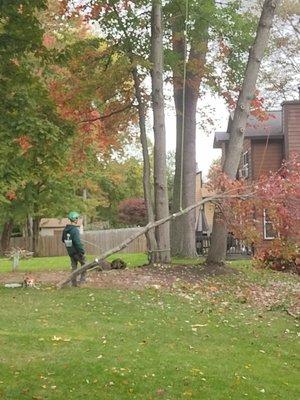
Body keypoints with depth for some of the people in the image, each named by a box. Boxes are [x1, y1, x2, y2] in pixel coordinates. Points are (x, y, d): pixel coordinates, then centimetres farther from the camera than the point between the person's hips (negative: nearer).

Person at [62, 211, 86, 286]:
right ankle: (82, 278, 6)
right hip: (77, 251, -7)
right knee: (84, 263, 11)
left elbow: (63, 240, 17)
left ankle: (74, 282, 15)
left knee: (74, 266, 13)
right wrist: (82, 251, -18)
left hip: (70, 252, 7)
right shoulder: (75, 230, -21)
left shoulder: (65, 230, 5)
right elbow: (78, 242, -25)